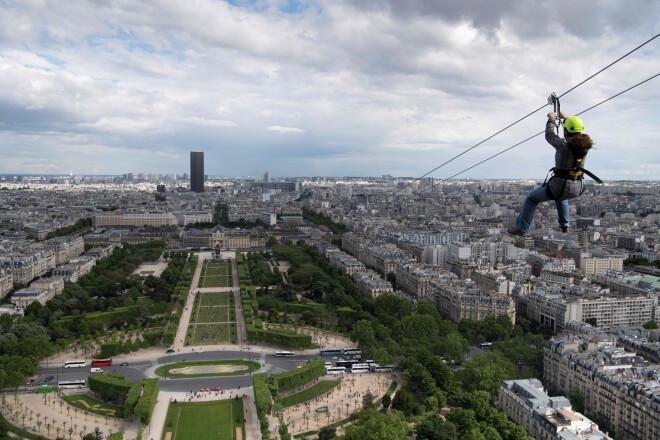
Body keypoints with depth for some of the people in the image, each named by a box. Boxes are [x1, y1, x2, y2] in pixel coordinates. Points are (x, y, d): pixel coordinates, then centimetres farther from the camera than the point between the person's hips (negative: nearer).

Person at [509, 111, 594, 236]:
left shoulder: (564, 145, -18)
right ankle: (564, 225, 44)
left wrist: (551, 119, 16)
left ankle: (521, 228, 17)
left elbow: (549, 136, 0)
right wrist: (565, 118, 32)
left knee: (531, 199, 16)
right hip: (577, 189, 6)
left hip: (560, 185, -6)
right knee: (561, 197, 42)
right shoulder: (586, 144, 0)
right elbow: (576, 135, 21)